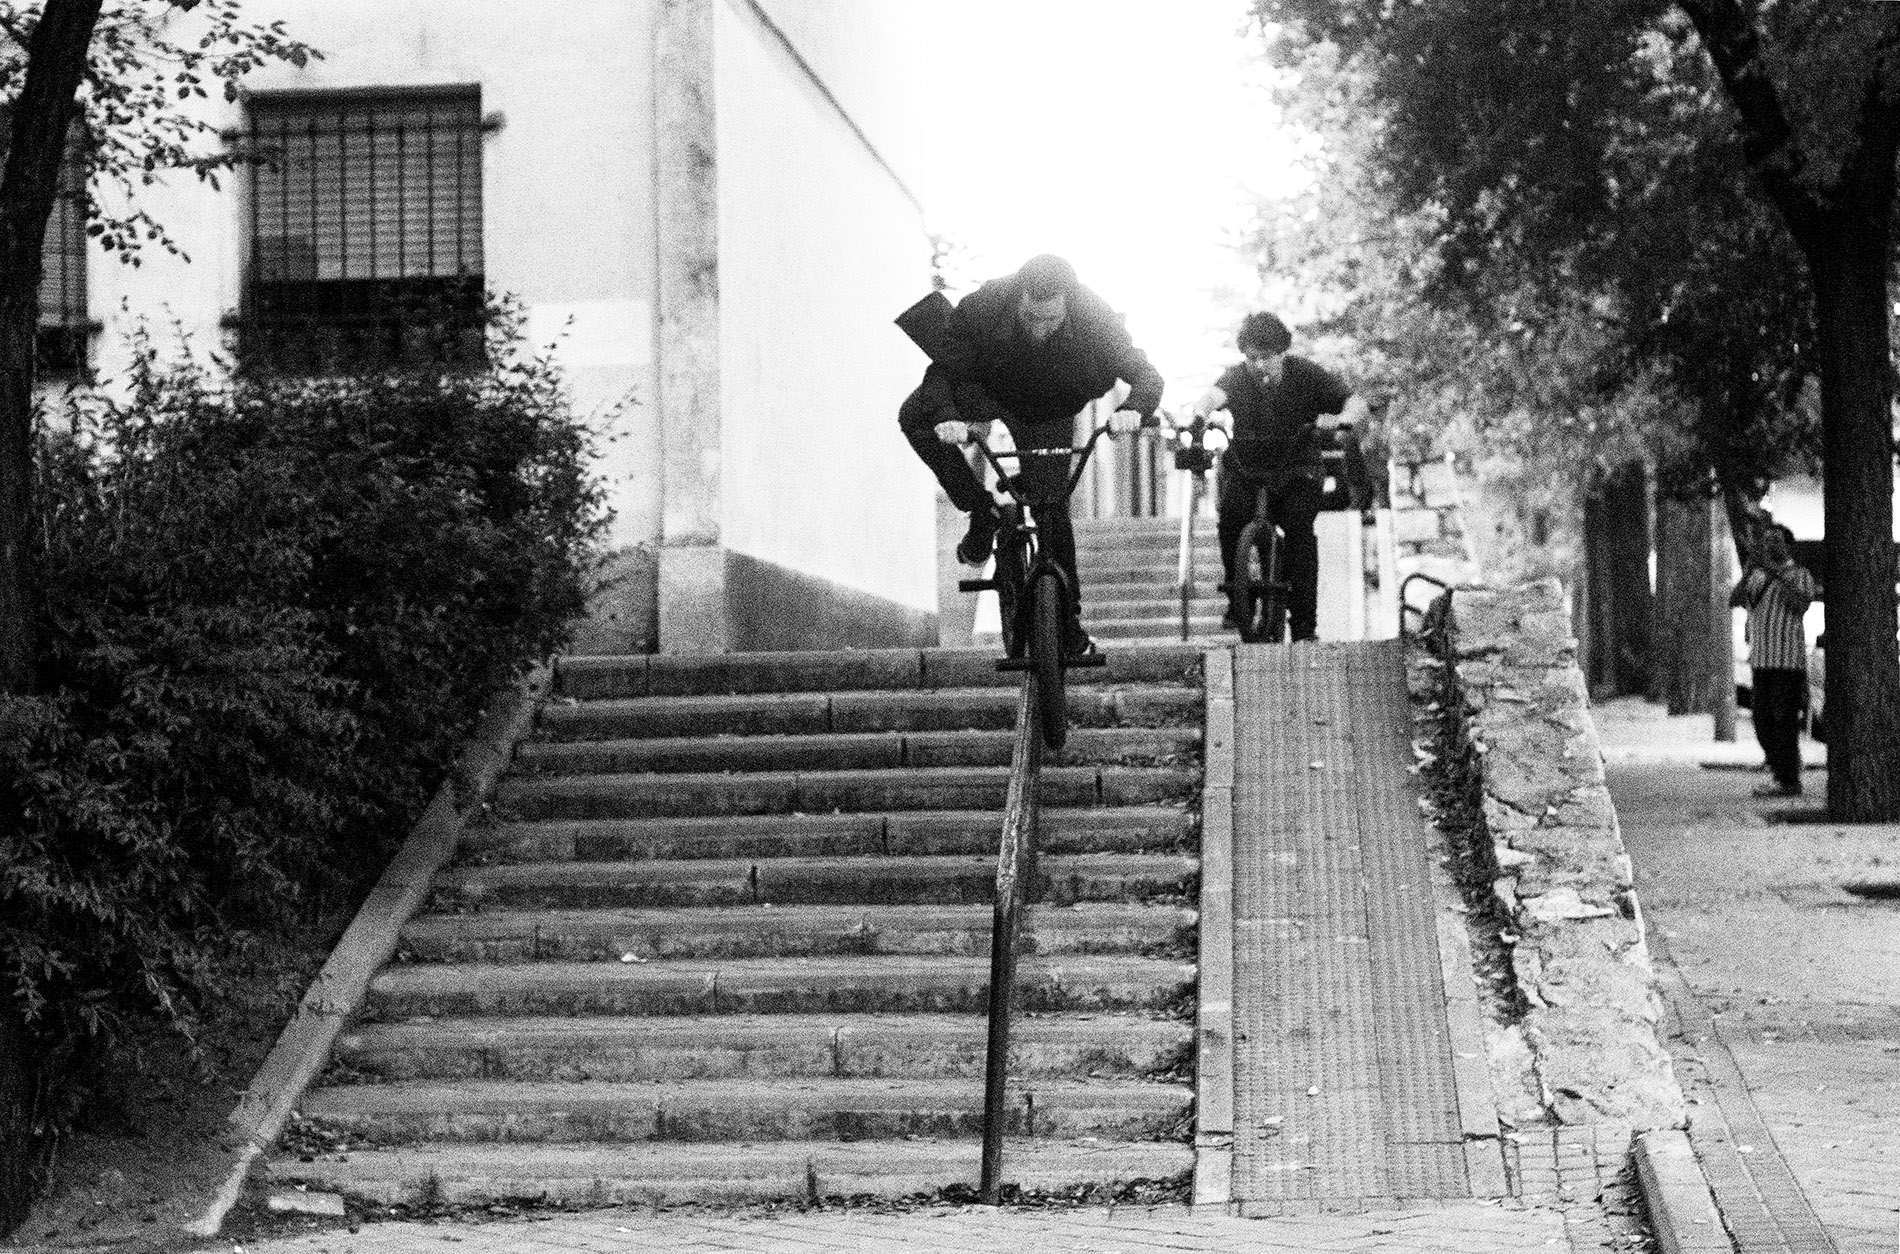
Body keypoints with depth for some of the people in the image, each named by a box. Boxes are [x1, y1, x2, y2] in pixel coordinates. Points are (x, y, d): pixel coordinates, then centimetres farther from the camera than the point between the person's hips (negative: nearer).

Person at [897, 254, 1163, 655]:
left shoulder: (1094, 318, -34)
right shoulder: (983, 307, -36)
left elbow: (1145, 374, -30)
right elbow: (942, 369, -30)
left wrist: (1132, 410, -53)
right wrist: (945, 416, -50)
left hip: (1048, 416, -1)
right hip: (988, 393, 1)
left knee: (1052, 511, -7)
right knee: (914, 415, -24)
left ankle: (1068, 618, 9)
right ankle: (981, 513, -14)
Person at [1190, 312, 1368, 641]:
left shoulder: (1305, 375, -9)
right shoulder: (1237, 377, -8)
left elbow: (1356, 402, -17)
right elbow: (1214, 395, -31)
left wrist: (1341, 418, -41)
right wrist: (1200, 412, -55)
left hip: (1297, 471, -1)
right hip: (1244, 470, 1)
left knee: (1300, 526, -24)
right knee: (1231, 514, -25)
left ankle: (1304, 624, -19)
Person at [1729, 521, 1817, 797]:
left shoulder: (1800, 575, -1)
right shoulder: (1755, 577, 15)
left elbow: (1801, 604, -20)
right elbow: (1734, 600, -1)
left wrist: (1775, 571, -23)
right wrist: (1750, 567, -13)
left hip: (1789, 661, -6)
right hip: (1761, 661, 6)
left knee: (1784, 721, -9)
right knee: (1763, 722, 6)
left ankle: (1790, 782, -7)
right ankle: (1782, 779, 15)